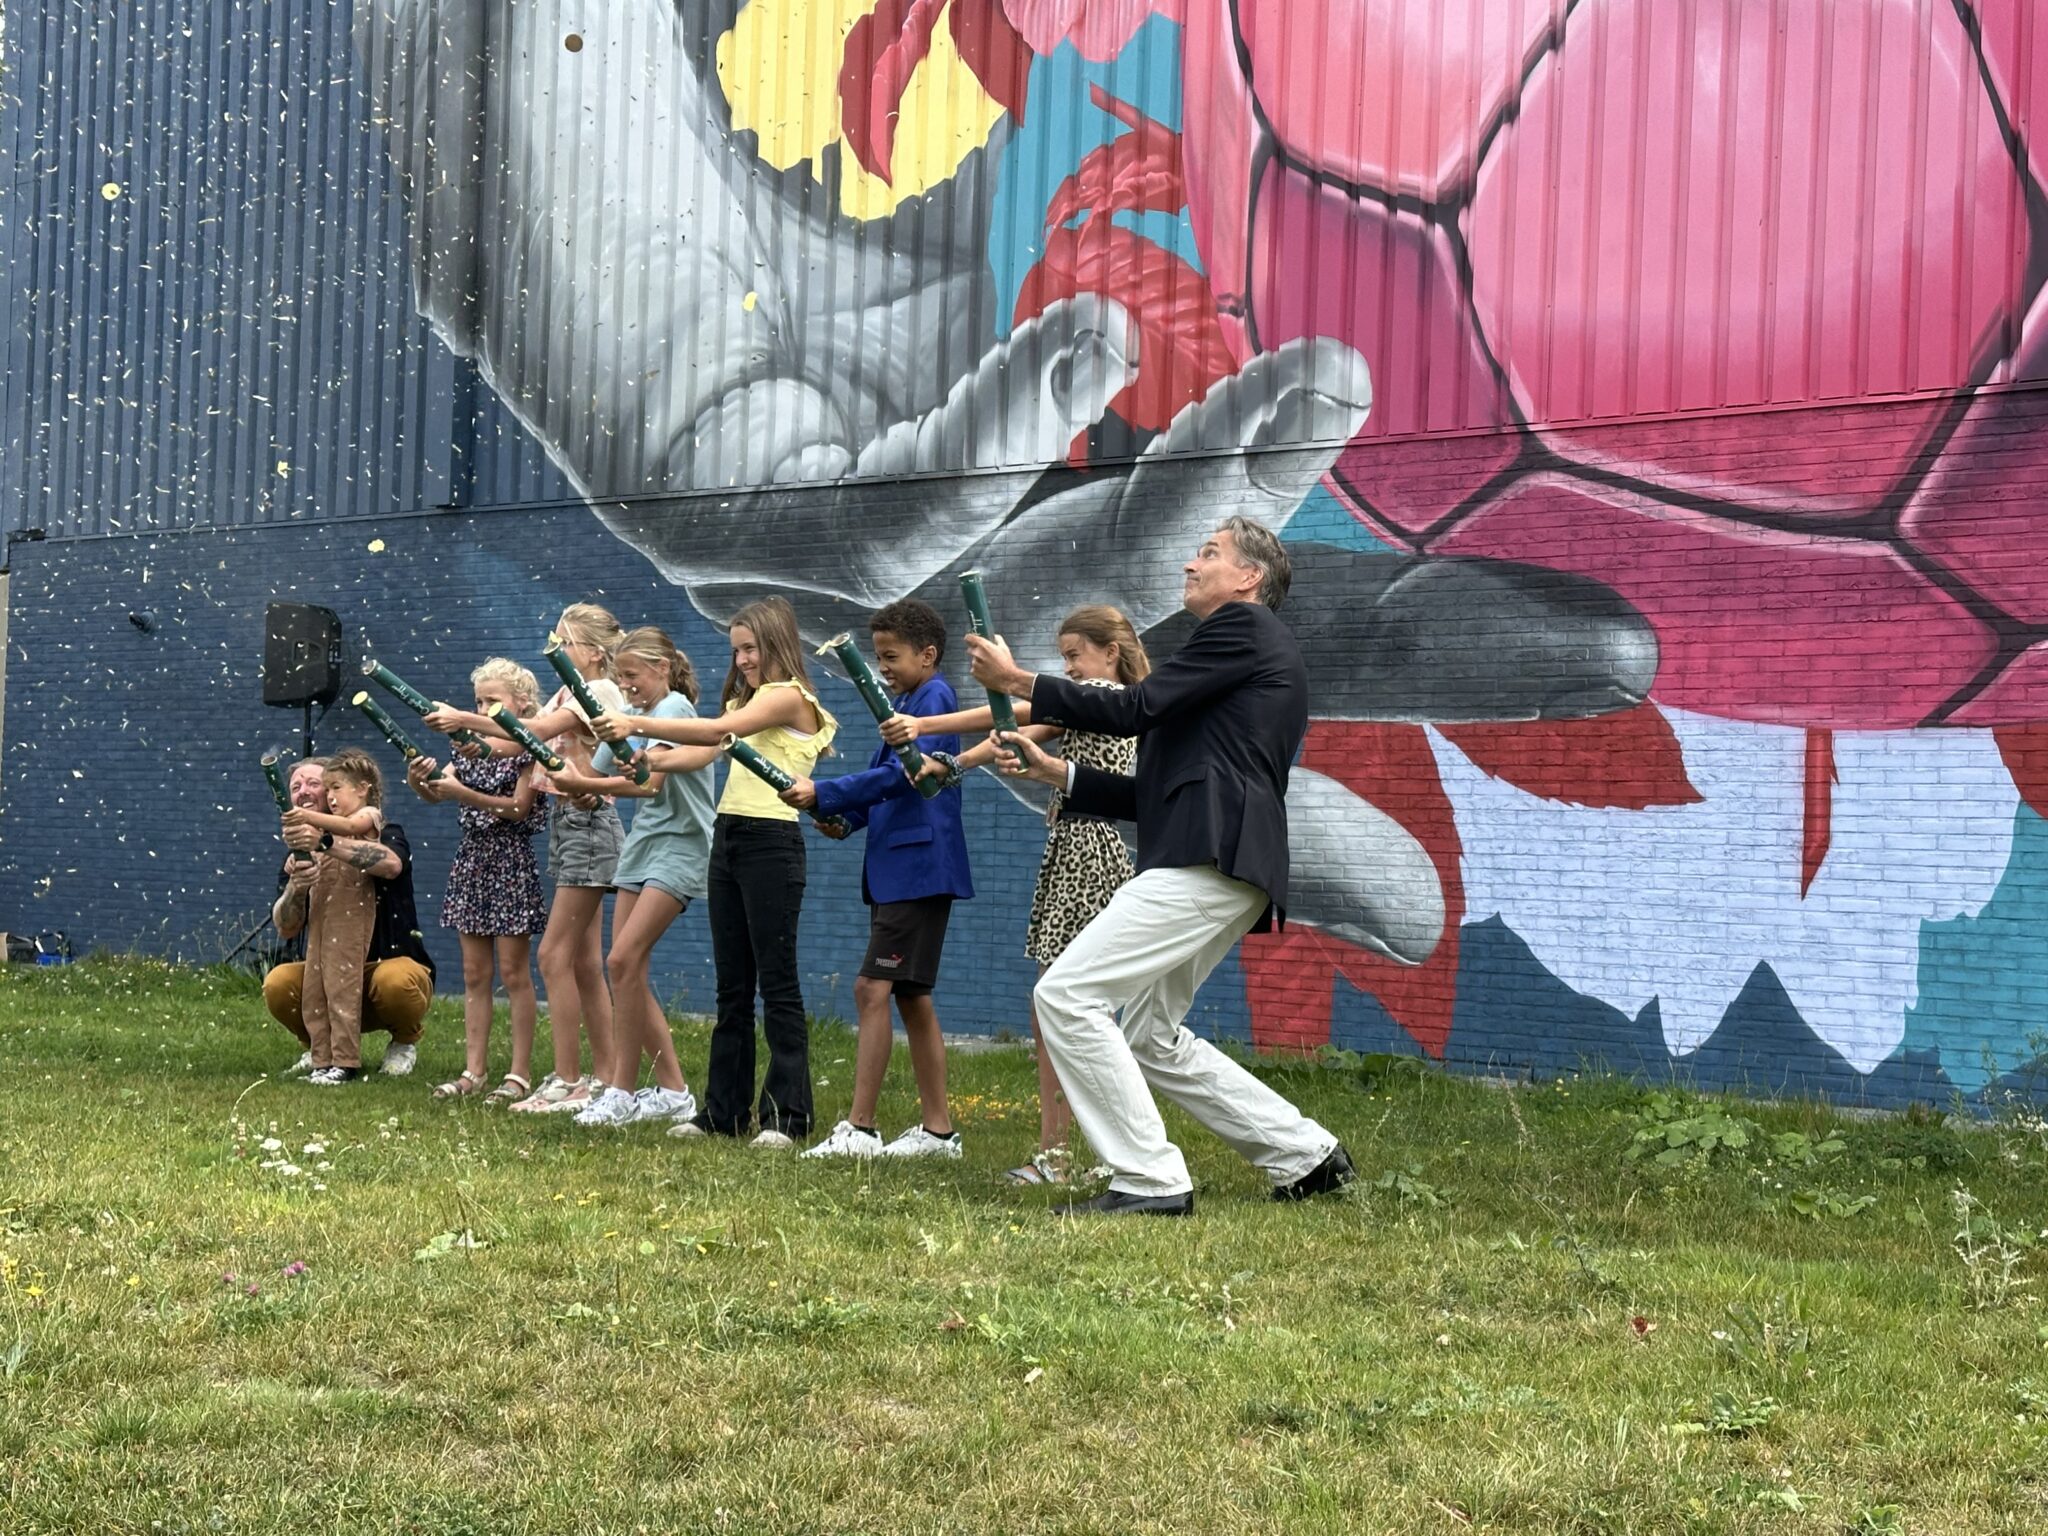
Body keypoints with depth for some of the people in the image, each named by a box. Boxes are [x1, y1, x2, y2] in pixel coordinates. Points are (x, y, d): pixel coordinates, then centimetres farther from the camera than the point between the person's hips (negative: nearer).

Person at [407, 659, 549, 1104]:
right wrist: (421, 783, -20)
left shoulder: (529, 750, -6)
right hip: (471, 858, 7)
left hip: (511, 863, -7)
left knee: (513, 971, -3)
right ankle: (474, 1069, 11)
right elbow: (436, 794, 2)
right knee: (474, 973, 7)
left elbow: (517, 808, -15)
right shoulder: (472, 749, 12)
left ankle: (520, 1073, 1)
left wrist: (464, 794, -24)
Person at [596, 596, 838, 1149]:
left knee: (777, 981, -6)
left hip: (771, 842, -9)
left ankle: (787, 1114, -3)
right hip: (728, 838, 9)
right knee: (732, 984, 10)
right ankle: (725, 1108, 15)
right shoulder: (747, 699, 20)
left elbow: (720, 730, -22)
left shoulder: (789, 697, -8)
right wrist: (649, 757, -7)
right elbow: (709, 747, 10)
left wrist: (638, 724, -24)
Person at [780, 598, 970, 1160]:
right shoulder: (904, 702, 19)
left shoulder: (934, 698, -10)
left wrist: (823, 794, -21)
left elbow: (901, 774, -20)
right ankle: (938, 1129, 16)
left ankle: (859, 1128, -14)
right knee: (912, 998, 11)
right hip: (895, 867, 10)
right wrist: (845, 818, 3)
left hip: (919, 866, -10)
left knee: (873, 988, -14)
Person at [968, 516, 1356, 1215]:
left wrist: (1019, 681, -2)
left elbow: (1135, 709, -10)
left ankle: (1149, 1180, -12)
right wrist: (1056, 773, 18)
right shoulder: (1245, 646, 28)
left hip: (1210, 860, -11)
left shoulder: (1245, 626, -1)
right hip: (1211, 866, 11)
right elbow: (1154, 793, 25)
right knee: (1154, 1038, 17)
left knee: (1066, 995, -15)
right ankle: (1307, 1155, 19)